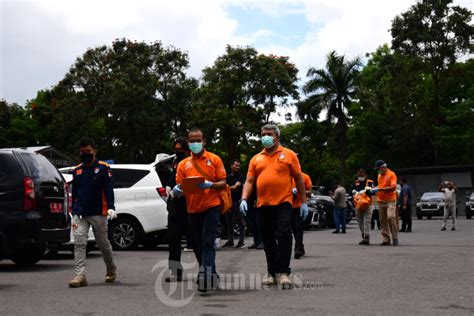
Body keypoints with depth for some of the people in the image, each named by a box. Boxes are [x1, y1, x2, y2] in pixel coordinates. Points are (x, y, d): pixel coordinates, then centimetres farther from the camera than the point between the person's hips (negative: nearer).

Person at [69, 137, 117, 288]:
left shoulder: (103, 168, -1)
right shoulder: (77, 170, 14)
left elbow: (109, 189, -9)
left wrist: (111, 208, -22)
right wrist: (74, 212, 20)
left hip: (98, 213, -4)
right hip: (80, 214, 4)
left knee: (103, 243, 9)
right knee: (79, 243, -8)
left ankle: (111, 269, 31)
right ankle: (80, 275, -10)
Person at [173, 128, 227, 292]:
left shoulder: (214, 159, 1)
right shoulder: (183, 164, 9)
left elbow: (223, 183, -1)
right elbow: (179, 187, 8)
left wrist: (210, 184, -20)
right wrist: (177, 190, -15)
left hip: (211, 206, -4)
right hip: (193, 209, 5)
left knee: (207, 243, -13)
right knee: (197, 245, 12)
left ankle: (207, 275, -18)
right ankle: (211, 275, 27)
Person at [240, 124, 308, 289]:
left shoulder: (288, 155, 4)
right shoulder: (256, 159, 14)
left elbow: (298, 179, 5)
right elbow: (249, 181, 10)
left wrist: (303, 202, 2)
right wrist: (244, 199, -6)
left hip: (283, 203, -4)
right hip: (263, 205, 4)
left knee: (284, 235, -12)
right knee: (268, 240, 10)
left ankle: (283, 272, -5)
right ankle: (272, 272, 20)